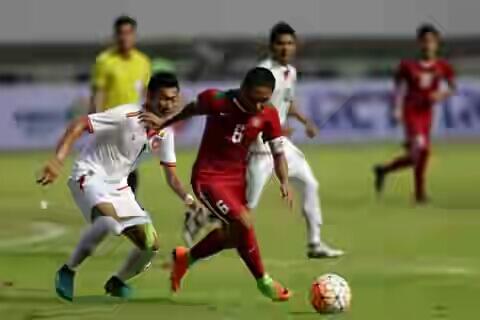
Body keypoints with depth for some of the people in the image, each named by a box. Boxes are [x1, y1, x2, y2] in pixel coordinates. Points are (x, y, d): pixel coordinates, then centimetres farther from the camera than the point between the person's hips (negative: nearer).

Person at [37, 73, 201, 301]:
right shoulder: (126, 116, -21)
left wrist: (188, 199, -7)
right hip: (90, 176, -8)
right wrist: (58, 159, -40)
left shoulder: (164, 132, 2)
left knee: (150, 244, 1)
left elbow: (171, 175, 11)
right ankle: (67, 272, -18)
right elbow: (77, 126, -27)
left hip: (118, 185, 8)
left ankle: (117, 283, 30)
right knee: (109, 221, -37)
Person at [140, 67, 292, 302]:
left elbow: (278, 152, -3)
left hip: (237, 177, 6)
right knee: (243, 223, -21)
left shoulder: (268, 115, -10)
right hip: (207, 178, -6)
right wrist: (163, 123, 9)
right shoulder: (218, 101, -20)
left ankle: (184, 258, 42)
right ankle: (263, 282, -5)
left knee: (233, 235, 16)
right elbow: (192, 109, 1)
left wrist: (284, 183, -17)